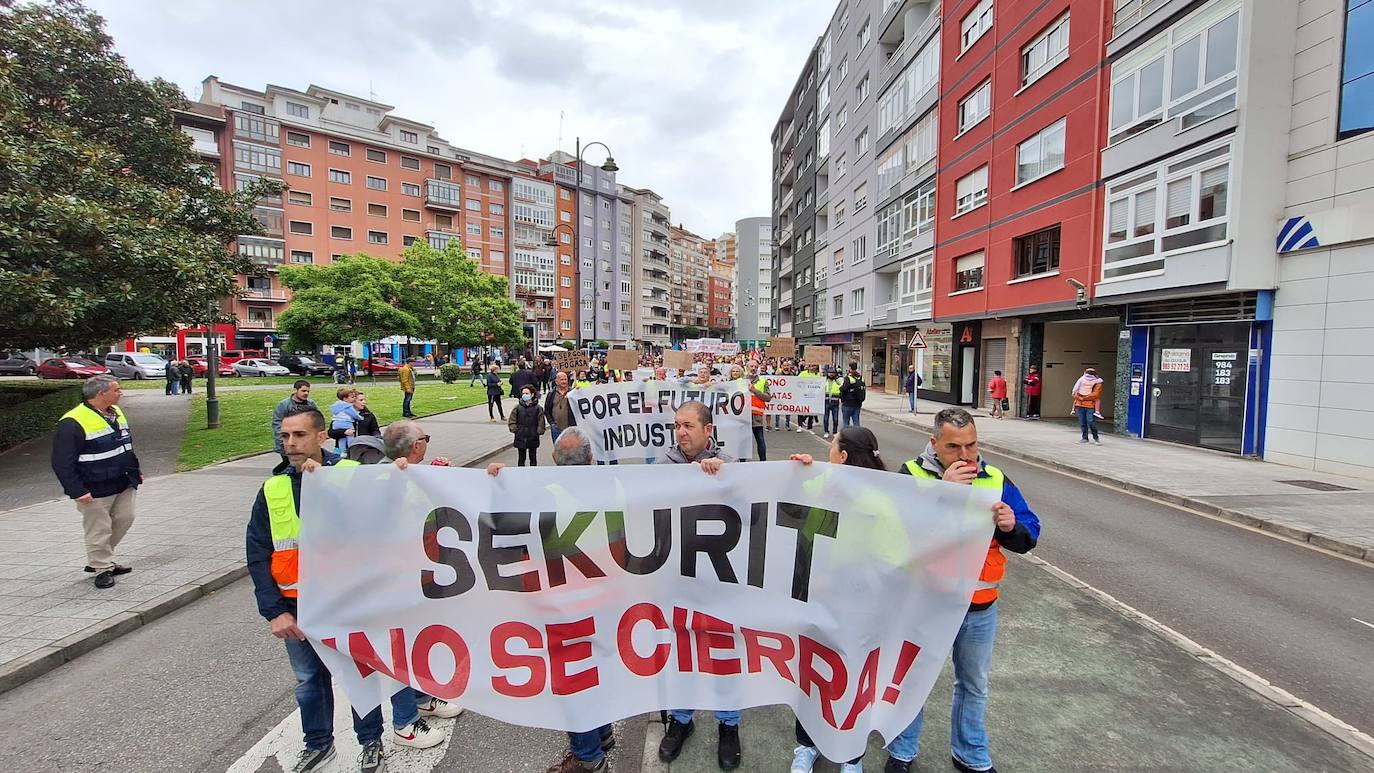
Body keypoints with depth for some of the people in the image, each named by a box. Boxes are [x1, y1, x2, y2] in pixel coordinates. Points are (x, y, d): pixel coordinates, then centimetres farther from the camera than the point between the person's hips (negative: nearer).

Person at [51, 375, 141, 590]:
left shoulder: (115, 412, 8)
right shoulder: (73, 423, -18)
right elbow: (62, 463, -18)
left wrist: (135, 471, 22)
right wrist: (77, 491, -21)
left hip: (123, 484, 8)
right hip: (95, 491, -8)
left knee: (124, 519, 13)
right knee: (99, 530, 2)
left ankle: (98, 561, 31)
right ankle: (102, 569, 18)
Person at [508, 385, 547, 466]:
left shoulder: (537, 408, -4)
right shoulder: (517, 407, -2)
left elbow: (541, 422, 0)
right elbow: (511, 421, 3)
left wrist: (538, 431, -8)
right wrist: (515, 430, -6)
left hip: (533, 438, 0)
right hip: (520, 438, 0)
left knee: (533, 458, 12)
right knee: (522, 458, 9)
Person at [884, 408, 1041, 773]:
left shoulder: (996, 479, -3)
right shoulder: (911, 474, -13)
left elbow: (1029, 537, -1)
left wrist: (1011, 527, -23)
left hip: (979, 609, 3)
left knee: (974, 685, 24)